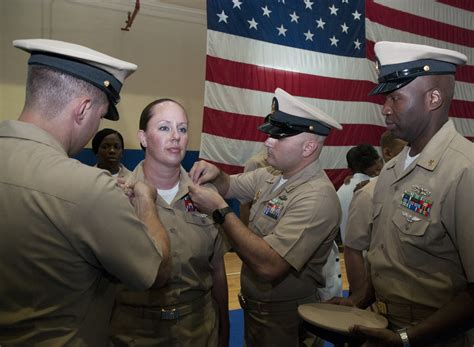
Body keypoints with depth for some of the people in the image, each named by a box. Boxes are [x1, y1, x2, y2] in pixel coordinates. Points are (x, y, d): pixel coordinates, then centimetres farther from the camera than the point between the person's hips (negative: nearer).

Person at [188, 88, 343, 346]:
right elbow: (230, 186, 12)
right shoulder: (271, 176, -3)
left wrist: (220, 210, -30)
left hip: (284, 318, -7)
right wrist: (215, 174, -11)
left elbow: (268, 266, -35)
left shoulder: (316, 198, -28)